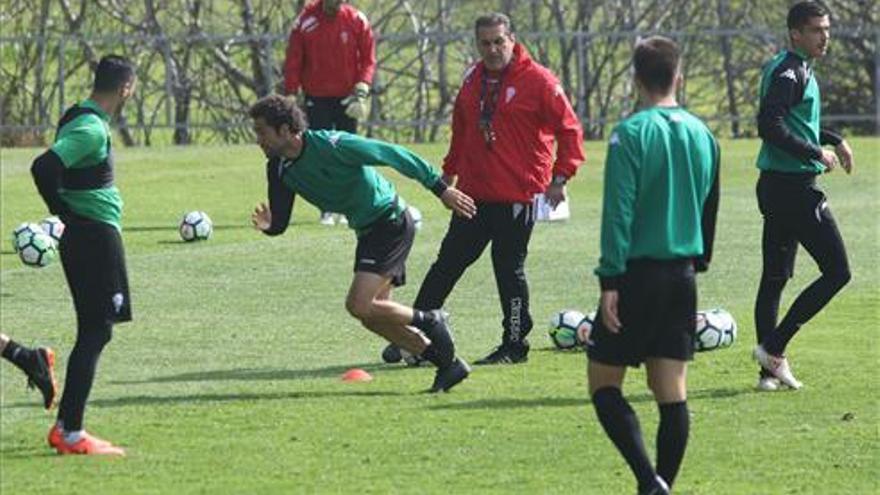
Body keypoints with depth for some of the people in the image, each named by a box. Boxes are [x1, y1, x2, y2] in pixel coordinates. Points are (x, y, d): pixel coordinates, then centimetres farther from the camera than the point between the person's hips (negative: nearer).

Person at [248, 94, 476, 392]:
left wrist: (441, 189, -15)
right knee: (373, 316, 7)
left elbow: (392, 155, -18)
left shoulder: (332, 146, -24)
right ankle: (449, 364, 16)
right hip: (367, 231, 9)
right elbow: (281, 221, 3)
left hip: (391, 223, -9)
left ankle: (430, 322, 3)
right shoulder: (280, 169, 0)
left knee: (359, 305, -18)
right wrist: (268, 225, -23)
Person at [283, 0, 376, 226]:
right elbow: (293, 61, -2)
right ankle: (327, 210, -1)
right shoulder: (306, 21, -7)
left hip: (346, 97, 1)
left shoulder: (357, 21, -4)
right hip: (317, 98, -1)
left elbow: (368, 59, 0)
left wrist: (361, 91, -12)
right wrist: (291, 95, -7)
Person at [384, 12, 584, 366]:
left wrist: (560, 178, -14)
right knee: (448, 263, 8)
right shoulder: (473, 80, 10)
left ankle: (515, 345, 11)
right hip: (473, 194, 6)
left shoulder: (538, 81, -8)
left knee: (509, 269, 0)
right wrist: (449, 171, 22)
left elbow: (569, 130, -7)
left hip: (517, 197, -6)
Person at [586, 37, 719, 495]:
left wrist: (609, 280, -15)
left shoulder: (631, 133, -12)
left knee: (604, 383, 2)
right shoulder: (702, 135, 8)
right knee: (671, 392, 7)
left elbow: (618, 213, -16)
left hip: (638, 273, -6)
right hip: (682, 275, 6)